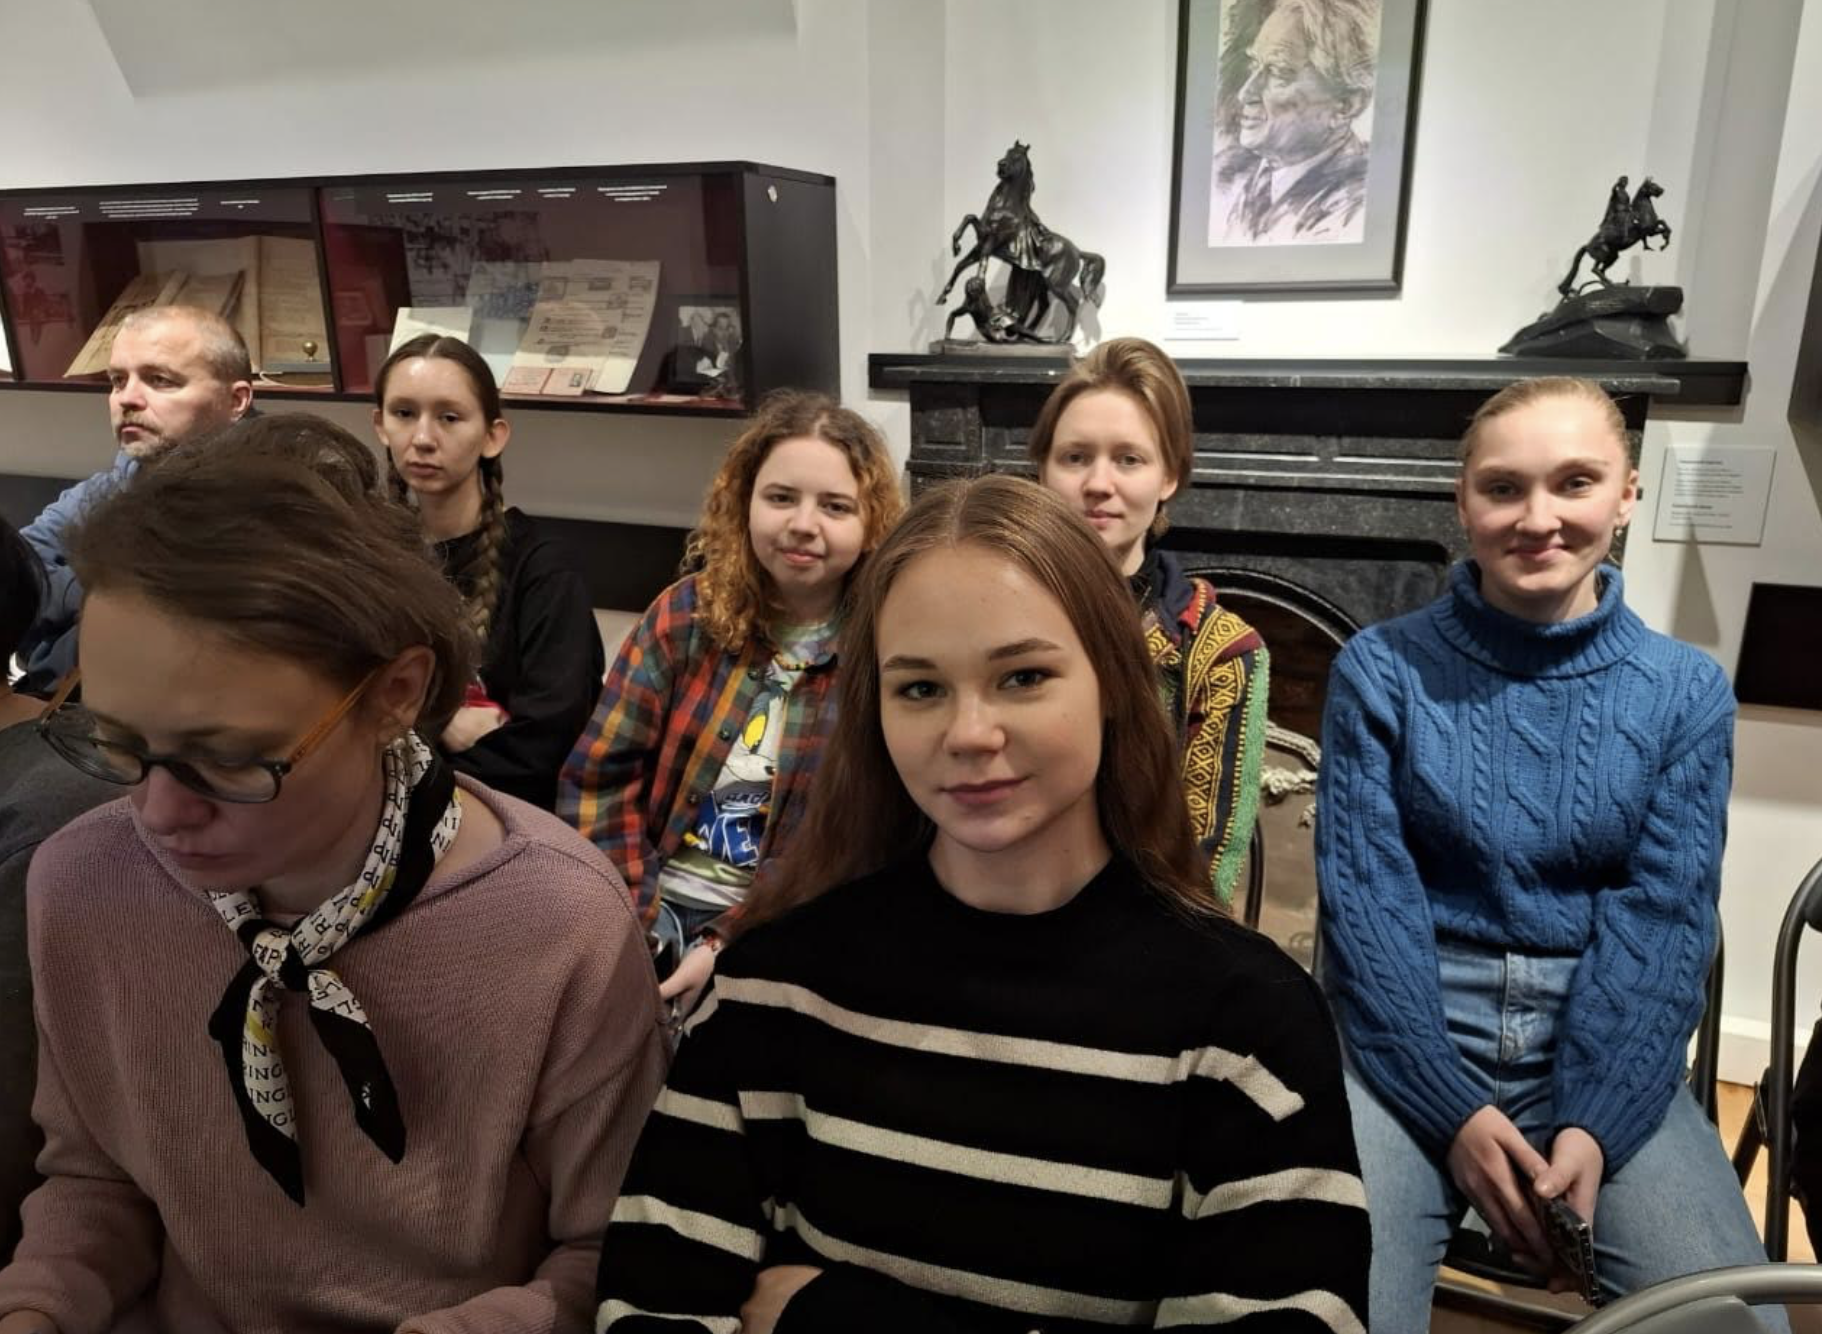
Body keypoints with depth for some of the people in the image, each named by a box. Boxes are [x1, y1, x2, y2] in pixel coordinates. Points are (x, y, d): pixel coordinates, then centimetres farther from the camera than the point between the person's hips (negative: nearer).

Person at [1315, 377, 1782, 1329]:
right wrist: (1455, 1109, -15)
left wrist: (1593, 1121, -14)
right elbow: (1366, 894, -7)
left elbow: (1662, 920, -3)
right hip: (1407, 1037, -2)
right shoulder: (1380, 669, -4)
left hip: (1603, 1047, 2)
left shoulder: (1687, 692, 3)